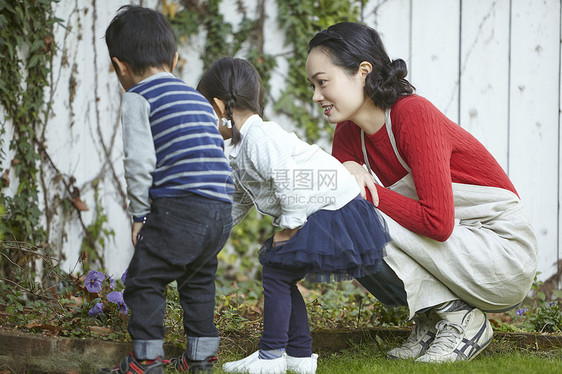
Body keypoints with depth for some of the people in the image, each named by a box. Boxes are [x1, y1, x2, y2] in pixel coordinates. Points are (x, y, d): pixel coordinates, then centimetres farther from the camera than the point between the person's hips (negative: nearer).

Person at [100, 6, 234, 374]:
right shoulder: (199, 98, 24)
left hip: (179, 206, -7)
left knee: (144, 279, 4)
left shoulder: (138, 97, 2)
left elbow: (139, 161, -9)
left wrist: (139, 213, 0)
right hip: (222, 209, 7)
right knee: (199, 280, 22)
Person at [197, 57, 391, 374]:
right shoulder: (242, 152, 14)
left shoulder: (260, 137, -20)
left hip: (332, 209, -10)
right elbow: (238, 203, 24)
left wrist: (288, 228, -17)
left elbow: (289, 184, -27)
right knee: (282, 278, 13)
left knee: (276, 272, -9)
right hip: (317, 216, 10)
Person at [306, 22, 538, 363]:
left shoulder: (414, 115, -22)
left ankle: (460, 320, -10)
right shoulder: (349, 133, 2)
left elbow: (437, 222, -29)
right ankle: (433, 321, 4)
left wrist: (369, 192, -20)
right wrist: (346, 172, -21)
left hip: (506, 257, -8)